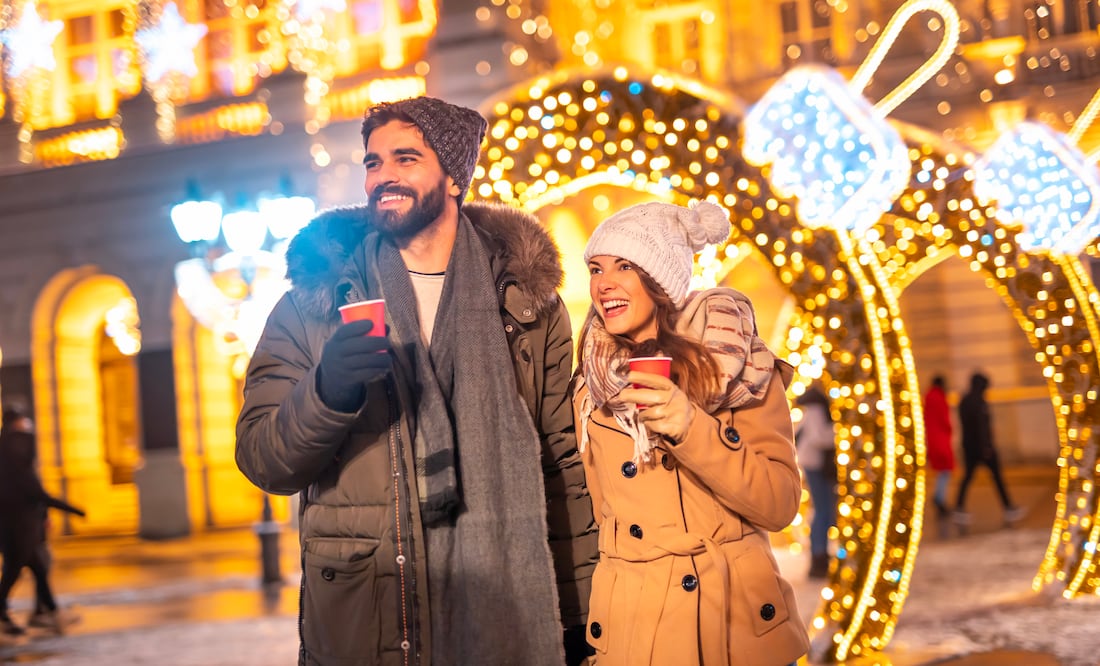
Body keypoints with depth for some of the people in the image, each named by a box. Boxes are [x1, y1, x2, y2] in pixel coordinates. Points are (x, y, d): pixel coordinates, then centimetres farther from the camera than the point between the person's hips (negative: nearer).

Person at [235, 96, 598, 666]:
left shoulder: (526, 298, 4)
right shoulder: (314, 300, 2)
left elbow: (561, 464, 5)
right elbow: (262, 463, -3)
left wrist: (575, 618, 3)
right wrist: (327, 392, -23)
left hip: (502, 617, 1)